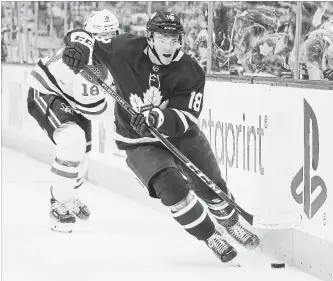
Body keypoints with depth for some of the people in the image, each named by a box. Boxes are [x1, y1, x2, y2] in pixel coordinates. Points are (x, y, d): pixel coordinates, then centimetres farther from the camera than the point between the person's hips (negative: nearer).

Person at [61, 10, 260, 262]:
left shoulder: (190, 73, -19)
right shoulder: (127, 51, -20)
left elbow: (186, 118, -26)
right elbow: (83, 36, -14)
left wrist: (158, 119, -46)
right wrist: (80, 46, -38)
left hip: (180, 134, 2)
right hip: (140, 143, -2)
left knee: (211, 186, 7)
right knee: (173, 189, -23)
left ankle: (230, 222, 41)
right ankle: (210, 236, -2)